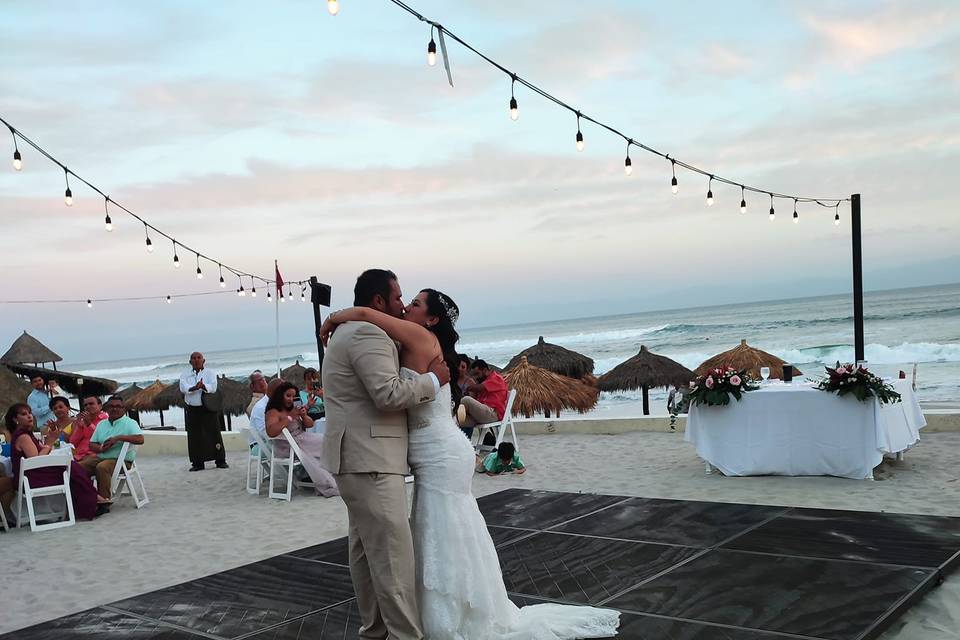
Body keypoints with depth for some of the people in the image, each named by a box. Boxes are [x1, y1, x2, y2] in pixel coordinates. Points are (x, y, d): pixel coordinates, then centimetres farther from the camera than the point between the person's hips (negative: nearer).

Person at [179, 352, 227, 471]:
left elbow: (213, 387, -11)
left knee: (214, 433, -2)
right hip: (192, 410, 2)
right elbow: (183, 388, -9)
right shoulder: (185, 374, 9)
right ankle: (197, 463, 11)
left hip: (208, 409, -2)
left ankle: (220, 460, 6)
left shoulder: (210, 373, 5)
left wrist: (203, 386, -32)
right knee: (194, 436, 2)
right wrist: (195, 387, -27)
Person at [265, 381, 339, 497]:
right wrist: (290, 417, -22)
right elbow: (271, 432, -26)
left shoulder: (294, 408, 16)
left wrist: (304, 416, -6)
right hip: (287, 446, -7)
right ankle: (327, 486, -15)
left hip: (302, 438, 7)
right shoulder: (273, 412, -8)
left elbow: (310, 424, 17)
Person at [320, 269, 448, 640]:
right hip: (369, 461, -11)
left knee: (367, 549, 15)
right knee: (393, 554, -9)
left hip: (359, 458, 11)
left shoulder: (348, 333, 20)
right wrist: (433, 379, -10)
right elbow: (389, 393, -24)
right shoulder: (368, 334, -15)